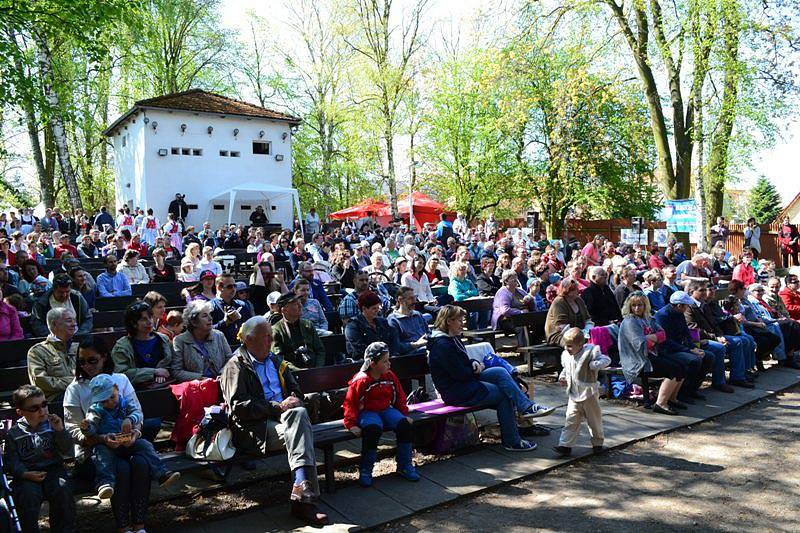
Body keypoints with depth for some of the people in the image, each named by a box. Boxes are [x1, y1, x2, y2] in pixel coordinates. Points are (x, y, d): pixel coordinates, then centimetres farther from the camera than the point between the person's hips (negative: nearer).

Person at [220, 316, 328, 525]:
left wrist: (294, 400, 0)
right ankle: (305, 498, -33)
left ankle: (302, 491, -30)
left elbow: (296, 390, 26)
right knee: (299, 423, -31)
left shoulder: (276, 361, 24)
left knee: (299, 413, -30)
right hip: (255, 429, -5)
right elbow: (239, 407, -10)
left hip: (284, 417, 5)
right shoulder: (236, 366, 2)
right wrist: (278, 407, -15)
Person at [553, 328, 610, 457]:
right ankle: (565, 445, 4)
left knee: (594, 420, 12)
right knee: (571, 420, 2)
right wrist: (562, 376, 4)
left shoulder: (590, 352, -16)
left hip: (589, 394, -4)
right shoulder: (566, 355, 3)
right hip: (573, 395, 4)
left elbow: (606, 360, -16)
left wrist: (593, 365, -30)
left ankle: (597, 443, 31)